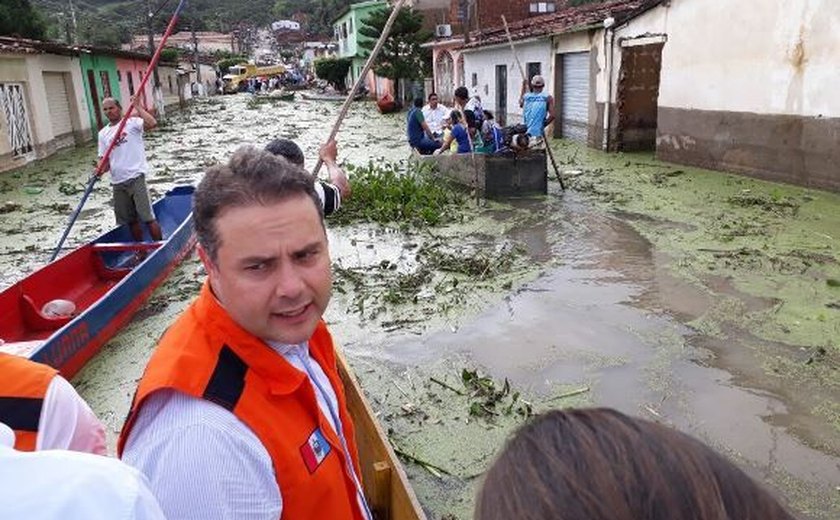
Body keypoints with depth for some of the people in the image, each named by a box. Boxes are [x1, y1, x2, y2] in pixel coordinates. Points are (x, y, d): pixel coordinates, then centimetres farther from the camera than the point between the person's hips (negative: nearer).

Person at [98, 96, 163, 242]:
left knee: (148, 217, -7)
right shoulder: (103, 133, 14)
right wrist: (102, 169, -8)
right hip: (118, 182, 6)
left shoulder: (132, 122, -2)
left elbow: (152, 123, -22)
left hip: (135, 177, -6)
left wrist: (137, 107, -16)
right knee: (131, 220, 12)